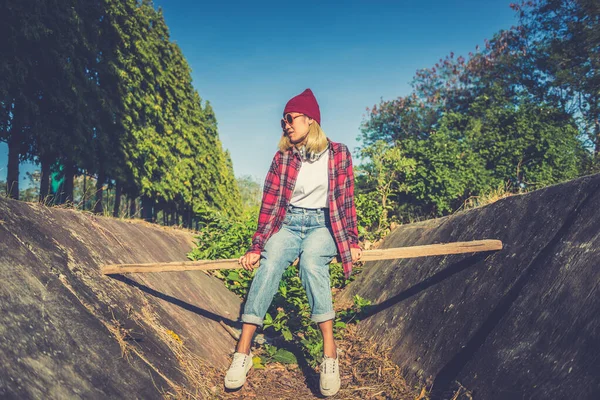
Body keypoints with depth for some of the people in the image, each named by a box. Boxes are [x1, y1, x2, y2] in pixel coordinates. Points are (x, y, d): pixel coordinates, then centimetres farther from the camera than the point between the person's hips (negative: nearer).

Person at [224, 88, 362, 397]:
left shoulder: (338, 153, 0)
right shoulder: (282, 157, 4)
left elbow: (346, 200, 3)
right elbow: (270, 204, 2)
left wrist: (352, 241, 0)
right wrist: (256, 247, -1)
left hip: (323, 224, -2)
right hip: (288, 224, 2)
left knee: (311, 262, -35)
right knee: (269, 265, -29)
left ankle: (329, 352, -34)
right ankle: (243, 351, -27)